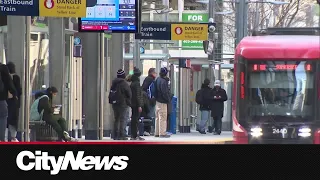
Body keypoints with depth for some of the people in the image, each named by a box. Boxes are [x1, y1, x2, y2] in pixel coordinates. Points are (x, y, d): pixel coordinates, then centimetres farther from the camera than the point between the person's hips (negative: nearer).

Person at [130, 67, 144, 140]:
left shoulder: (132, 84, 12)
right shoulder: (136, 84, -14)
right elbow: (138, 95, -17)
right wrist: (139, 106, -18)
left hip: (133, 104, 9)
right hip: (136, 104, -9)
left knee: (134, 120, 12)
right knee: (136, 120, -7)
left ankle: (133, 135, 16)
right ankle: (135, 136, -7)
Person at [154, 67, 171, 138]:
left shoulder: (157, 80, 10)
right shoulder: (163, 81, -19)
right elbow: (164, 92, -21)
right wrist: (168, 99, -9)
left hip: (157, 100, 9)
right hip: (163, 102, -9)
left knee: (158, 117, 14)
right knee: (163, 118, -5)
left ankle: (157, 133, 19)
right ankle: (162, 133, -4)